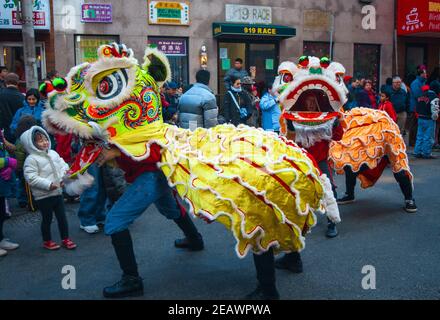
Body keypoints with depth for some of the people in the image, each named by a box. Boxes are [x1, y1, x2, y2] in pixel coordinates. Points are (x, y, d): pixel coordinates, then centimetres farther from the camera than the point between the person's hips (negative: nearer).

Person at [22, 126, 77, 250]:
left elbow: (63, 165, 12)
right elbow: (31, 178, -20)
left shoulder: (53, 154, 7)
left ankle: (65, 239, 24)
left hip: (58, 192, 6)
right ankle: (47, 241, 25)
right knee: (47, 218, 7)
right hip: (43, 196, -6)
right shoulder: (31, 159, -14)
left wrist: (63, 176, -8)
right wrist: (48, 185, -24)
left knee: (62, 216, 11)